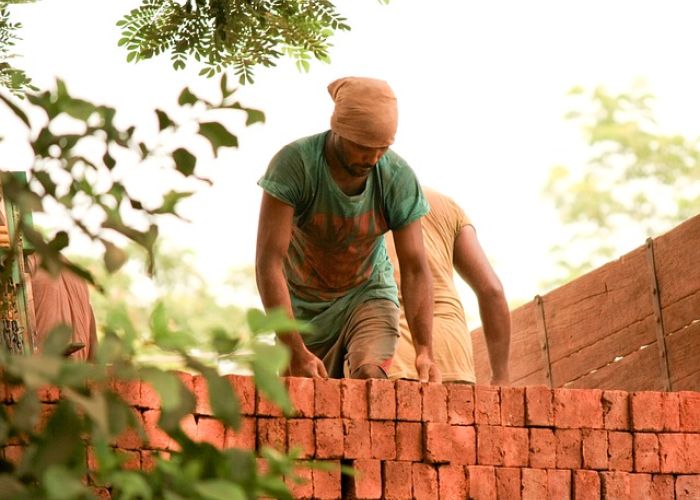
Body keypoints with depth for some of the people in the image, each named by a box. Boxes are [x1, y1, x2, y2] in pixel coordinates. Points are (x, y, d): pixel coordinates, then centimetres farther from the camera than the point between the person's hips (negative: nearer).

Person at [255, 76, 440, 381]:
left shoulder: (399, 178, -21)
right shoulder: (294, 163, -28)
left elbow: (414, 268, -18)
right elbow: (269, 261, -32)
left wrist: (424, 350, -33)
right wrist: (295, 352, -40)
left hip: (368, 296, 0)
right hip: (303, 305, 0)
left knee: (369, 375, -26)